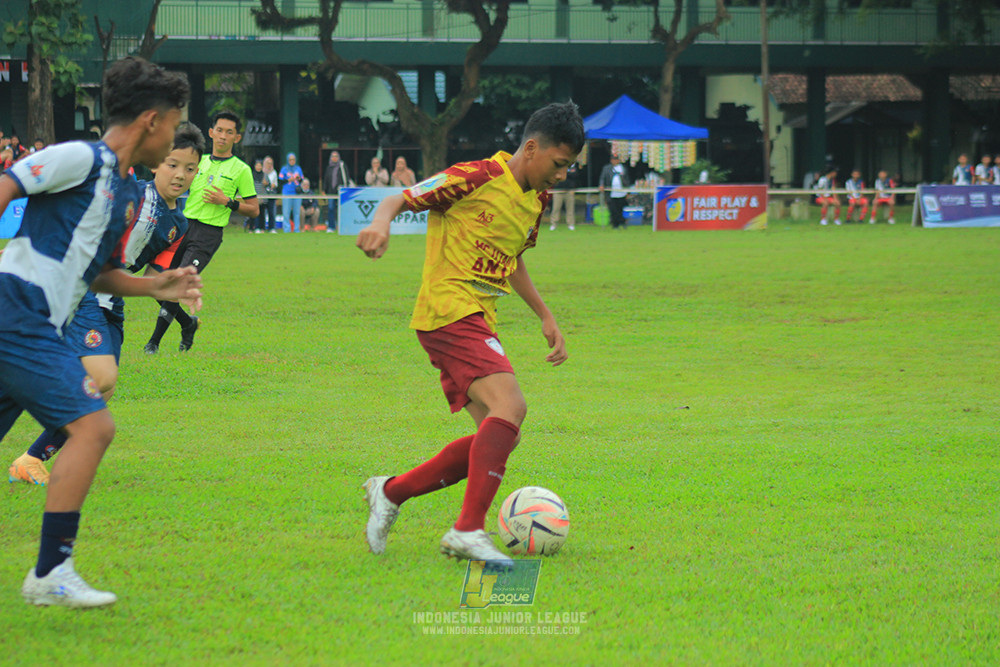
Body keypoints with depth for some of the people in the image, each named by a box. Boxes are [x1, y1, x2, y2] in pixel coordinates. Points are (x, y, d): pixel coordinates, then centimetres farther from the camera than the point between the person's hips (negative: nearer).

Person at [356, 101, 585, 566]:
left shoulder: (535, 201, 17)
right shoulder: (478, 179, -9)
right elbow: (401, 199, -7)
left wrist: (546, 317, 29)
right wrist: (380, 223, -29)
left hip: (478, 324, 9)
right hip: (450, 312, -9)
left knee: (497, 437, 5)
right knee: (510, 407, -26)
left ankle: (391, 493, 16)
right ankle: (468, 530, -27)